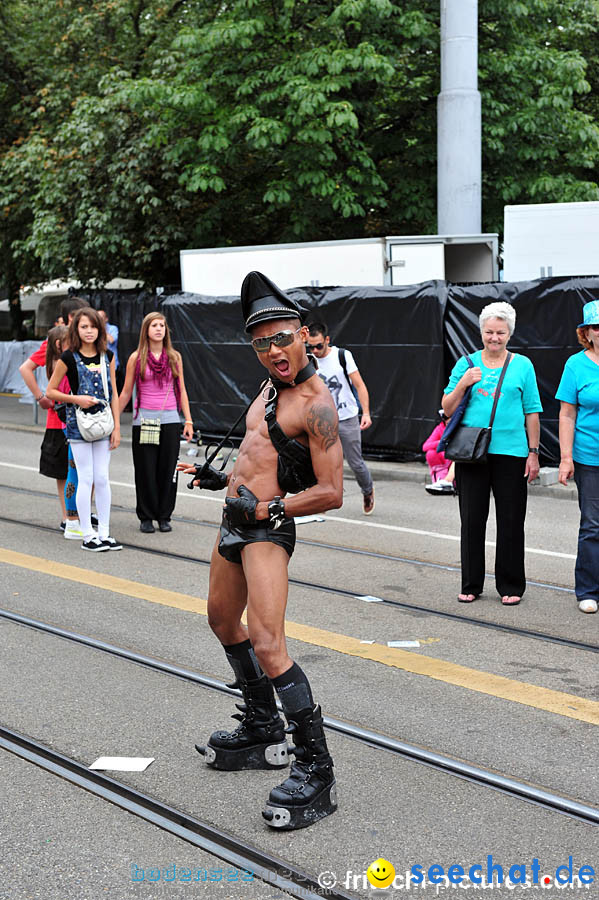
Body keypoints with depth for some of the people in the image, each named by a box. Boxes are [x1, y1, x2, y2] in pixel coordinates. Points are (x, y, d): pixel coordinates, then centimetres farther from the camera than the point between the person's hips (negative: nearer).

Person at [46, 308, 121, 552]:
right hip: (78, 423, -4)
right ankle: (88, 535, 5)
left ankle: (104, 533, 12)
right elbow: (50, 390, -1)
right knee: (86, 479, -2)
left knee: (102, 478, 5)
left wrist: (116, 426, 3)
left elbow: (113, 394, 8)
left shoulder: (107, 357, 6)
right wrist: (76, 399, -15)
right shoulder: (69, 358, -6)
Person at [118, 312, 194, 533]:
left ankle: (164, 516, 13)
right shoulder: (136, 358, 1)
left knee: (168, 469, 2)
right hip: (144, 419, -2)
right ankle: (146, 517, 12)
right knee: (146, 471, 1)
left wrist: (188, 421, 6)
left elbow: (181, 390, 11)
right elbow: (126, 392, 6)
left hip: (170, 419, 2)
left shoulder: (174, 357, 7)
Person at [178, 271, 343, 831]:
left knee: (267, 645, -19)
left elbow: (331, 493, -20)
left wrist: (265, 508, -21)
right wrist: (223, 479, 21)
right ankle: (263, 731, 39)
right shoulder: (272, 388, 12)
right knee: (222, 620, 24)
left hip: (268, 529, -10)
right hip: (237, 519, 11)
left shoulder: (316, 404, -16)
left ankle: (316, 772, -13)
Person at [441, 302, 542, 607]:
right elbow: (447, 409, 7)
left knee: (510, 521, 3)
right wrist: (463, 384, -10)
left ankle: (511, 586, 15)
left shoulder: (522, 365, 5)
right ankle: (471, 585, 18)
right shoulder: (466, 364, 7)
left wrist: (533, 452, 1)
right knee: (472, 520, 6)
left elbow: (532, 412, 6)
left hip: (510, 453, -1)